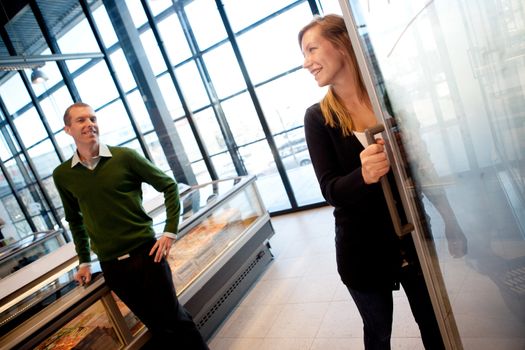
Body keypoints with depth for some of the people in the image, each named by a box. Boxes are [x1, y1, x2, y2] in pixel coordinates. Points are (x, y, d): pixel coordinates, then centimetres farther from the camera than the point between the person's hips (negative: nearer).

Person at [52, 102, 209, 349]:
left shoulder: (125, 157, -7)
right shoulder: (62, 175, 3)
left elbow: (169, 185, -1)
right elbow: (75, 220, 17)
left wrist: (170, 231, -7)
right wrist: (84, 260, 16)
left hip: (145, 252, -2)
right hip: (110, 265, 3)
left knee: (174, 320, 5)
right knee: (157, 326, 12)